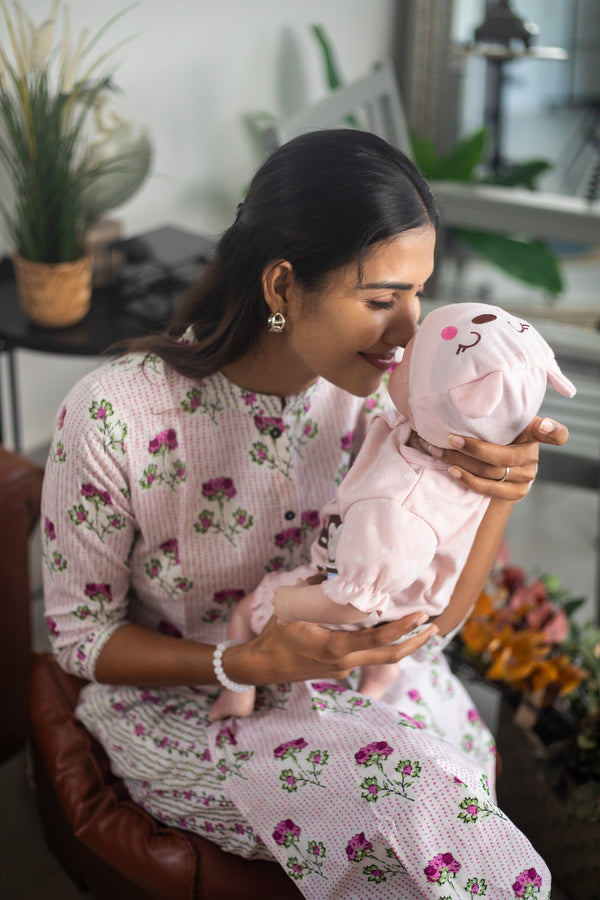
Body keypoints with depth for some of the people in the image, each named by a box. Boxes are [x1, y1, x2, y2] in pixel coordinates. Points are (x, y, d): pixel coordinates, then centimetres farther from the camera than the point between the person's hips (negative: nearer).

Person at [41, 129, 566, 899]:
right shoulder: (113, 416, -24)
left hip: (351, 677, 4)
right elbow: (79, 635, -12)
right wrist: (247, 663, -27)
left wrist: (497, 489, -25)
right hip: (185, 703, -3)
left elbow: (425, 619, -7)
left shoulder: (382, 389, -11)